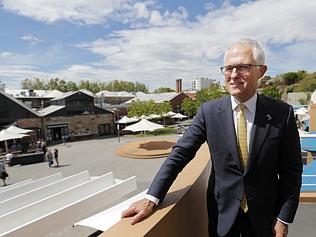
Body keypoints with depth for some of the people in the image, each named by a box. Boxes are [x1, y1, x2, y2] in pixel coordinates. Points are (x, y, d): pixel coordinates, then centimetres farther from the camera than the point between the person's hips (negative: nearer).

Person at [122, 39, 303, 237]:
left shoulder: (282, 113, -12)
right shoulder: (209, 111, -12)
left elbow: (292, 169, -5)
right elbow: (181, 153, -14)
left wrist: (284, 217, -5)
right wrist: (152, 198, -20)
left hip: (264, 213, 0)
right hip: (222, 211, 0)